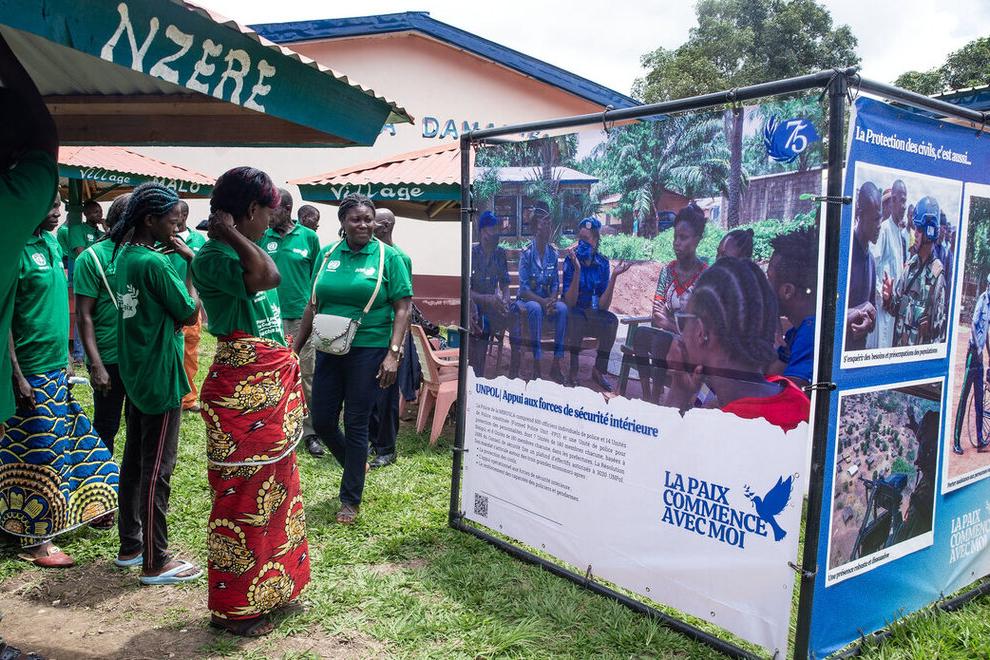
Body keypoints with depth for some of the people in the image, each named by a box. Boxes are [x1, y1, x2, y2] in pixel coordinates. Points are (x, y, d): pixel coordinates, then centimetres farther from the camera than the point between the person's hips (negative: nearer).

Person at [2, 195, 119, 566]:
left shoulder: (52, 243, 9)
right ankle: (34, 541, 15)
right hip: (31, 372, -8)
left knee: (66, 445, 18)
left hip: (57, 368, 8)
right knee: (39, 455, 1)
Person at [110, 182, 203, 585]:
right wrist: (193, 261, -8)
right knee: (158, 470, -1)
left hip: (135, 374, 9)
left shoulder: (125, 254, 7)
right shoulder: (154, 263, -20)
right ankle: (155, 563, 9)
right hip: (160, 377, -9)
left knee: (134, 462, 17)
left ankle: (130, 545, 30)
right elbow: (190, 314, -13)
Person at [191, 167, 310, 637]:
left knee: (273, 485, 18)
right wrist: (229, 232, -20)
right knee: (242, 493, 1)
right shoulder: (213, 257, -15)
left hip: (273, 384, 9)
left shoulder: (242, 251, 12)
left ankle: (271, 588, 34)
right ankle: (234, 607, 18)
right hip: (240, 389, -9)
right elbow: (266, 276, -33)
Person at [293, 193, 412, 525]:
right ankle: (356, 465, 38)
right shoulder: (327, 254, 7)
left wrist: (393, 353, -16)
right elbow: (313, 305, 13)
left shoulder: (387, 256, -4)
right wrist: (296, 347, 13)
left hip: (368, 351, -4)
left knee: (356, 424, 3)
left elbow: (402, 308, -6)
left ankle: (351, 499, 20)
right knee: (322, 422, 9)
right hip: (329, 349, 4)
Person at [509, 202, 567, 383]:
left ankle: (556, 364, -24)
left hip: (547, 299, 4)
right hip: (527, 300, -4)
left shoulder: (553, 253, 2)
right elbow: (524, 288, -14)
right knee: (535, 308, -37)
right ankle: (536, 366, -33)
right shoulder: (527, 253, -12)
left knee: (562, 308, -27)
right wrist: (543, 301, -25)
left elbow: (555, 284, 5)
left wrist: (553, 300, -15)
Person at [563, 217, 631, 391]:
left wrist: (614, 276, -22)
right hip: (574, 313, -3)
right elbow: (570, 302, -23)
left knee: (612, 320, -27)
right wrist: (577, 270, -32)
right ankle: (573, 370, -22)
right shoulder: (571, 261, -13)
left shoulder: (602, 263, -6)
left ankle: (599, 370, -9)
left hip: (593, 313, 3)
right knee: (576, 316, -35)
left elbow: (603, 306, -12)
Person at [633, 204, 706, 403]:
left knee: (661, 340, -35)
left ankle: (655, 398, -32)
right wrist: (661, 320, -18)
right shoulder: (667, 271, 7)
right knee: (641, 332, -30)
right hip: (665, 333, 4)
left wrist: (670, 324, -20)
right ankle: (646, 396, -31)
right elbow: (656, 317, 4)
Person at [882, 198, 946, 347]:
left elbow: (939, 326, -16)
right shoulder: (910, 263, 5)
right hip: (897, 344, 6)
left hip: (919, 348, -6)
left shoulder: (937, 273, -16)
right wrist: (889, 298, -8)